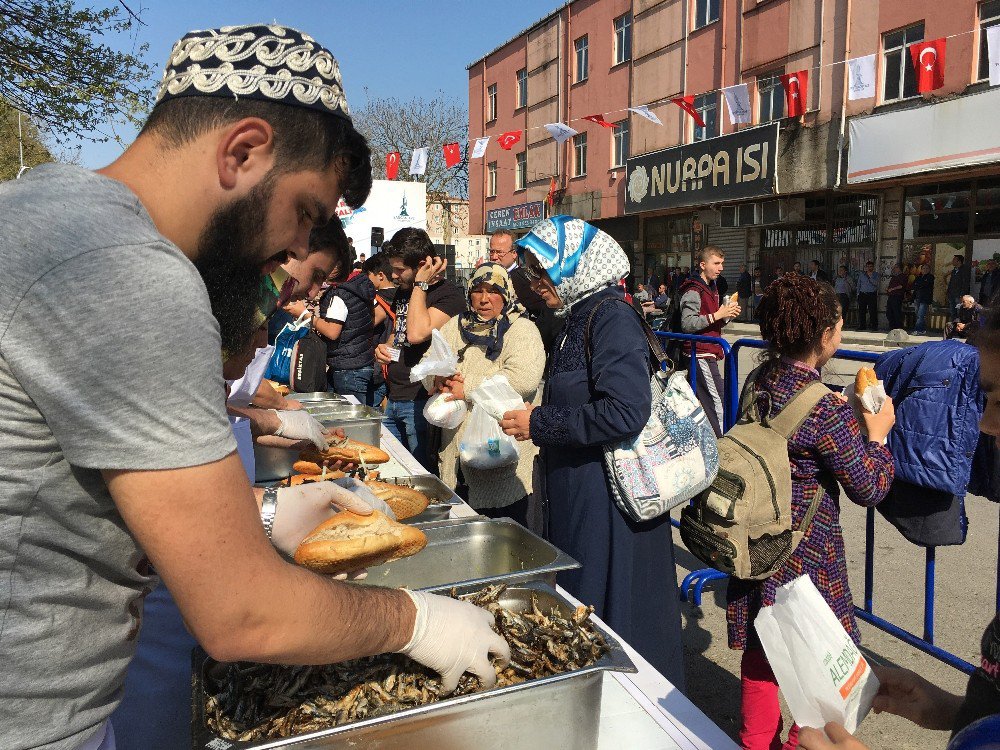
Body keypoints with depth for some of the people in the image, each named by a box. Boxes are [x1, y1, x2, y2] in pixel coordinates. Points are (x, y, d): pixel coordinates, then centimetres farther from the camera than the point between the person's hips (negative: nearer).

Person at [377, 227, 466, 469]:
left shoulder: (450, 294, -12)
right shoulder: (402, 291, 13)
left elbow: (417, 333, -26)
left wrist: (421, 284, -16)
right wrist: (384, 347, 7)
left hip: (420, 403, -8)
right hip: (393, 399, 8)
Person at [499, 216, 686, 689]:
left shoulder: (611, 317, -17)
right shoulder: (577, 318, 11)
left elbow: (625, 413, -28)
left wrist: (539, 424, -20)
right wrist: (537, 419, 9)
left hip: (608, 495, -9)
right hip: (575, 492, 9)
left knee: (609, 612, 4)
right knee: (577, 604, 20)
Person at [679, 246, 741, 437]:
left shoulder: (712, 288, 20)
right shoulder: (693, 291, -12)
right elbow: (687, 324, -22)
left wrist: (727, 315, 7)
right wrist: (717, 315, -24)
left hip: (707, 353, 10)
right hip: (700, 354, -10)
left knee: (704, 401, 13)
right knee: (717, 401, -12)